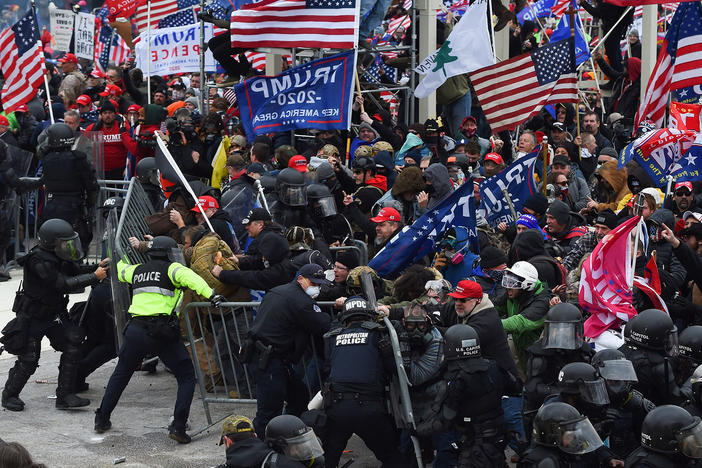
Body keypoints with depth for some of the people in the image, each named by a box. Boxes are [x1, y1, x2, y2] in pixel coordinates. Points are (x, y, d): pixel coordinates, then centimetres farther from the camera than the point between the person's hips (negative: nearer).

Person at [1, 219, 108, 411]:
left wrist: (97, 267, -7)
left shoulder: (60, 257, -3)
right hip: (32, 317, -7)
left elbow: (77, 271, 11)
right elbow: (63, 285, -33)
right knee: (28, 360, -2)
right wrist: (95, 277, -29)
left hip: (55, 313, 7)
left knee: (72, 345, -9)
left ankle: (65, 396, -4)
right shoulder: (39, 261, -28)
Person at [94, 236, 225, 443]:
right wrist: (211, 295, -29)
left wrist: (123, 258, 64)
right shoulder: (170, 269, 3)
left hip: (135, 330, 5)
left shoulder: (137, 270, 20)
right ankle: (178, 426, -7)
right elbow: (190, 278, -18)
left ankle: (102, 419, 31)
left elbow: (120, 270, 42)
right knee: (187, 377, 6)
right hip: (162, 332, -5)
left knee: (121, 374, 26)